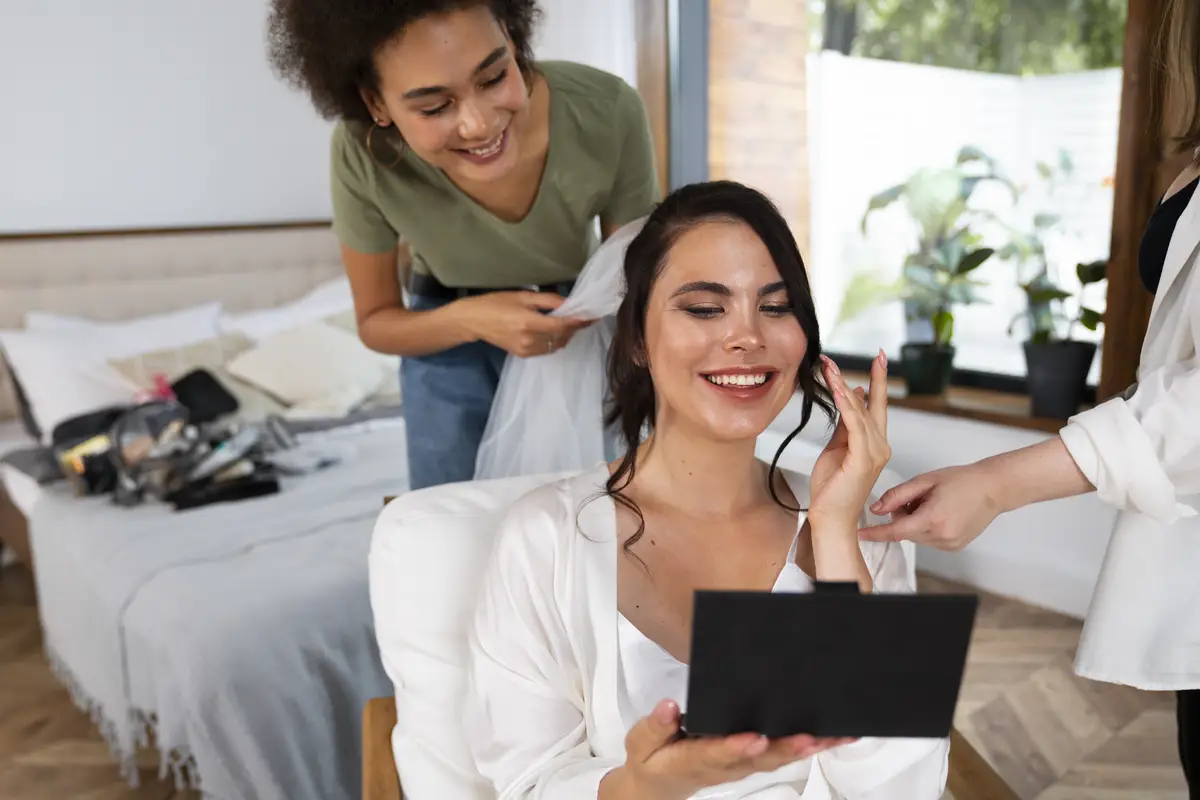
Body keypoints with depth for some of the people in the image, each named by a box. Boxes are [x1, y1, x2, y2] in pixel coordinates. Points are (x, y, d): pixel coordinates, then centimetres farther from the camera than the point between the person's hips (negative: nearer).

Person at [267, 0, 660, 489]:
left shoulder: (606, 111, -29)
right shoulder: (363, 153, -28)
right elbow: (375, 322, -11)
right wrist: (467, 320, -30)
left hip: (586, 334, 1)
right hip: (451, 341, 0)